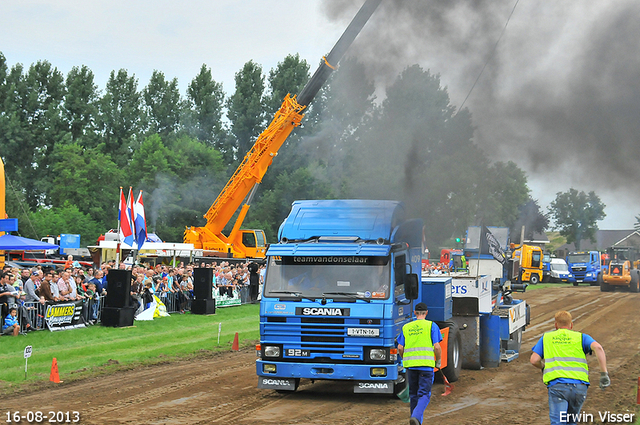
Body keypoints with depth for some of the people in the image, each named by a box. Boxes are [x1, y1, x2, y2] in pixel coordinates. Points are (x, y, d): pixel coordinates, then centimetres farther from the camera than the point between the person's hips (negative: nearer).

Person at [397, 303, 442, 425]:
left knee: (413, 395, 15)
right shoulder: (431, 326, 2)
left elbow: (400, 348, 7)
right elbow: (436, 347, -5)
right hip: (426, 364, -3)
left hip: (410, 364, 3)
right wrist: (438, 361, 10)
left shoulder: (406, 327, 12)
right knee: (424, 394, -4)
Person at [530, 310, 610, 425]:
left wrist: (543, 367, 32)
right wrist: (604, 374, -5)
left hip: (557, 385, -2)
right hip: (580, 385, 2)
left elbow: (534, 360, 9)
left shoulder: (546, 338, 19)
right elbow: (598, 348, -3)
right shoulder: (581, 337, 17)